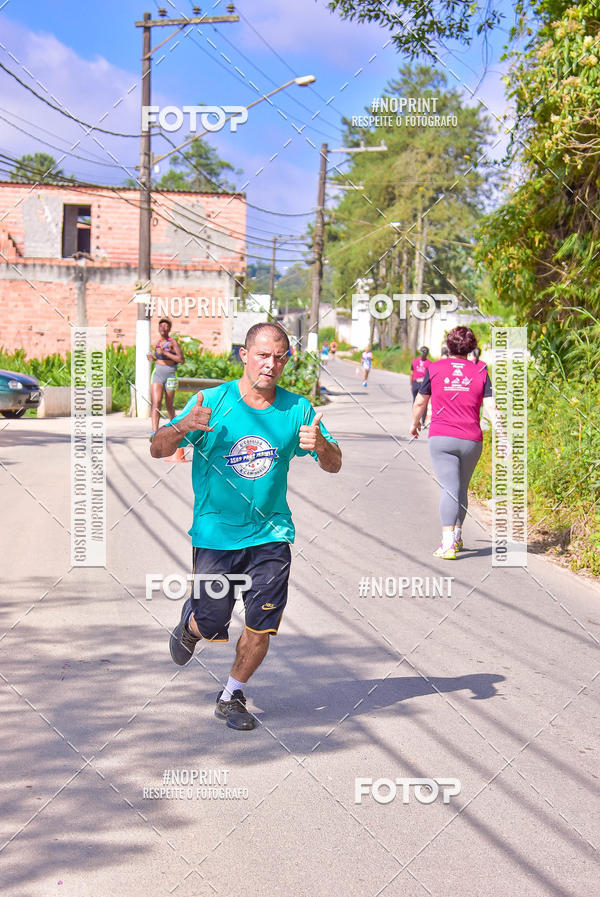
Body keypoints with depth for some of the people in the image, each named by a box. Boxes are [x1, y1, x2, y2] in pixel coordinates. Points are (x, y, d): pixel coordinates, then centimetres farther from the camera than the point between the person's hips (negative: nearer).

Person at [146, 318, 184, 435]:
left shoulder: (173, 342, -7)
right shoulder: (158, 343, 11)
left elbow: (181, 359, -19)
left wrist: (164, 353, -21)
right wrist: (154, 358, 9)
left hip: (170, 375, -3)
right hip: (157, 374, 3)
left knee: (169, 405, 10)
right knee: (156, 403, -16)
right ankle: (154, 432, -26)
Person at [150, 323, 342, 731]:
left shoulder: (297, 409, -1)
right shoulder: (212, 402, -7)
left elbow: (335, 465, 3)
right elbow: (158, 450, -8)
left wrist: (320, 444, -21)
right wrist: (183, 427, -30)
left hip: (271, 535, 2)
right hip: (216, 533, -2)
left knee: (261, 627, 0)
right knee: (213, 625, 2)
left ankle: (232, 696, 24)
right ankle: (191, 624, 40)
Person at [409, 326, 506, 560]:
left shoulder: (435, 368, 2)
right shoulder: (480, 371, 4)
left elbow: (420, 402, 12)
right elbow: (490, 407, -3)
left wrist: (415, 423, 29)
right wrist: (502, 435, 0)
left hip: (441, 438, -2)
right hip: (471, 440, 2)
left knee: (449, 489, -7)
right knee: (462, 488, 19)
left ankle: (448, 544, -18)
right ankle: (456, 536, 29)